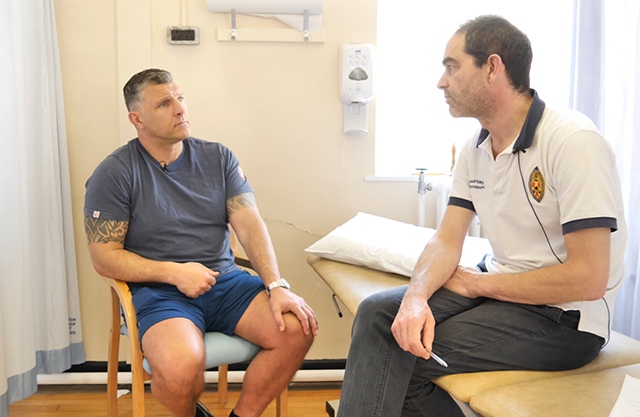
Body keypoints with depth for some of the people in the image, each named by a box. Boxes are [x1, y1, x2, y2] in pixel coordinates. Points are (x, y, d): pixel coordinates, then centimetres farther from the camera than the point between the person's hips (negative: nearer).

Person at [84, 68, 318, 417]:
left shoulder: (218, 158, 8)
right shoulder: (114, 174, -2)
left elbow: (249, 225, -1)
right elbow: (104, 257, -3)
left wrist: (276, 285, -16)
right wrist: (174, 273, -16)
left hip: (225, 280, 4)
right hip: (159, 290, -3)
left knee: (298, 328, -21)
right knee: (181, 368, -34)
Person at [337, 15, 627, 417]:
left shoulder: (574, 141, -20)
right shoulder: (475, 149, 5)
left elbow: (587, 279, -23)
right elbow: (447, 241, 2)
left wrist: (478, 283, -13)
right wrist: (416, 296, -19)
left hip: (564, 317, -7)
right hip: (495, 287, 7)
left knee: (399, 355, -18)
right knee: (377, 312, -9)